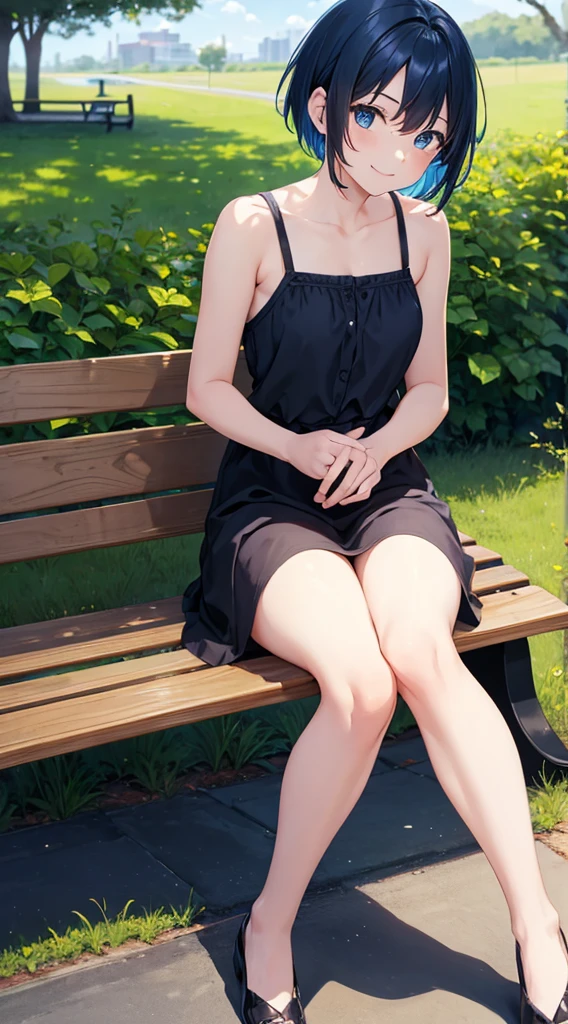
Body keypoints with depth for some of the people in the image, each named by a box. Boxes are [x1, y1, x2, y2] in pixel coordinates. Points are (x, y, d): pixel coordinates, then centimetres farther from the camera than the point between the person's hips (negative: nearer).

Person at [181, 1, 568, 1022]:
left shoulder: (423, 229, 7)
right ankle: (270, 927, -11)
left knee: (419, 648, -34)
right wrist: (299, 446, -16)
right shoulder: (253, 227, -5)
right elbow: (207, 388, 1)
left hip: (389, 493, 3)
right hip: (269, 505, -3)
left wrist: (375, 446, -7)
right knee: (361, 682, -33)